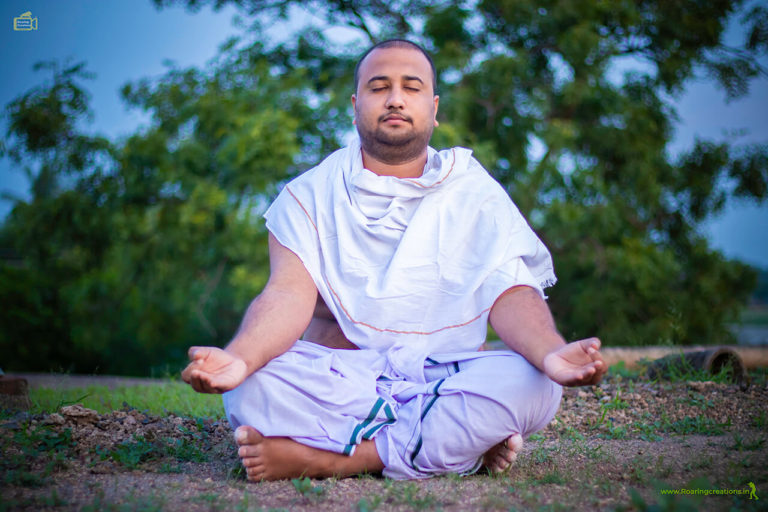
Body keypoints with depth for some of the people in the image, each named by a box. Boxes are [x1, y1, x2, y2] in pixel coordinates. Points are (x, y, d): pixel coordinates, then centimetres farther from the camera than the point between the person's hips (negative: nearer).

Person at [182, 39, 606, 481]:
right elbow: (291, 293, -7)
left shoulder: (475, 193, 9)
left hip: (445, 382, 1)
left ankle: (332, 458, -25)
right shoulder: (311, 194, 7)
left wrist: (550, 353, -30)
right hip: (334, 385, 0)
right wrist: (239, 358, -31)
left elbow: (510, 292, -5)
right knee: (251, 387, -30)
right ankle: (462, 444, -24)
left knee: (532, 384, -29)